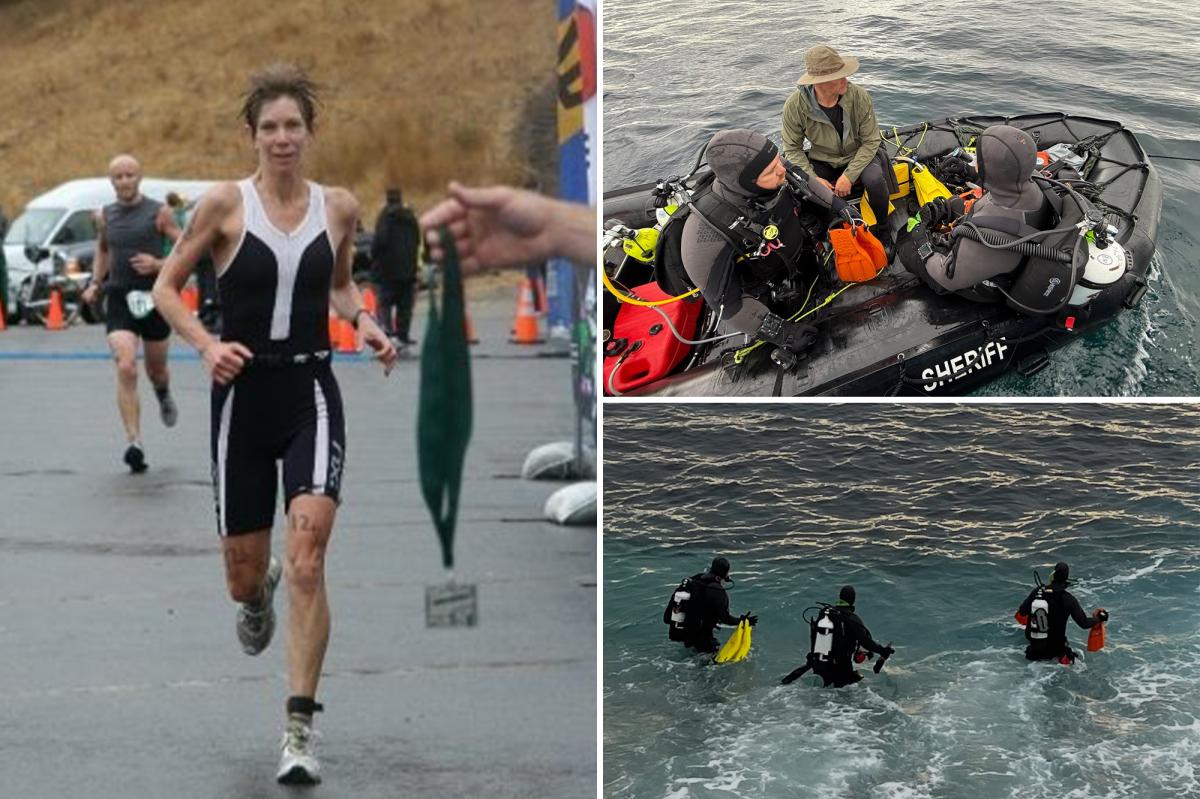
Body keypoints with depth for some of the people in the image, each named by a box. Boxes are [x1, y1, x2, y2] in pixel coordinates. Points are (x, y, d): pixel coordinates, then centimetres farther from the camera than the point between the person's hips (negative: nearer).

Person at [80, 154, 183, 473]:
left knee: (156, 370, 15)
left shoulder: (159, 213, -4)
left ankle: (164, 396, 54)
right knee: (126, 369, -16)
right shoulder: (105, 216, 7)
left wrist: (158, 265, -18)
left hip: (154, 299, -1)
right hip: (118, 300, 1)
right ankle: (134, 444, -18)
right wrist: (95, 283, 13)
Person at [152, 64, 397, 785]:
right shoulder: (226, 204, -4)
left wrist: (365, 323, 2)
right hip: (245, 393, 0)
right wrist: (207, 345, -11)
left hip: (311, 390, 0)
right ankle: (259, 596, 50)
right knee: (244, 574, 9)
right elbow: (167, 287, 4)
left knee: (308, 554, -19)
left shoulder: (339, 207, 3)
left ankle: (300, 728, -13)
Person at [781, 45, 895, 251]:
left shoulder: (859, 96, -22)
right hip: (822, 161, 1)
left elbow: (871, 141, -14)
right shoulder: (795, 106, -21)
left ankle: (883, 233, -5)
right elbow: (792, 149, -10)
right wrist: (813, 178, -23)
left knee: (875, 179, -33)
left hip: (859, 156, -1)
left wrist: (849, 176, -23)